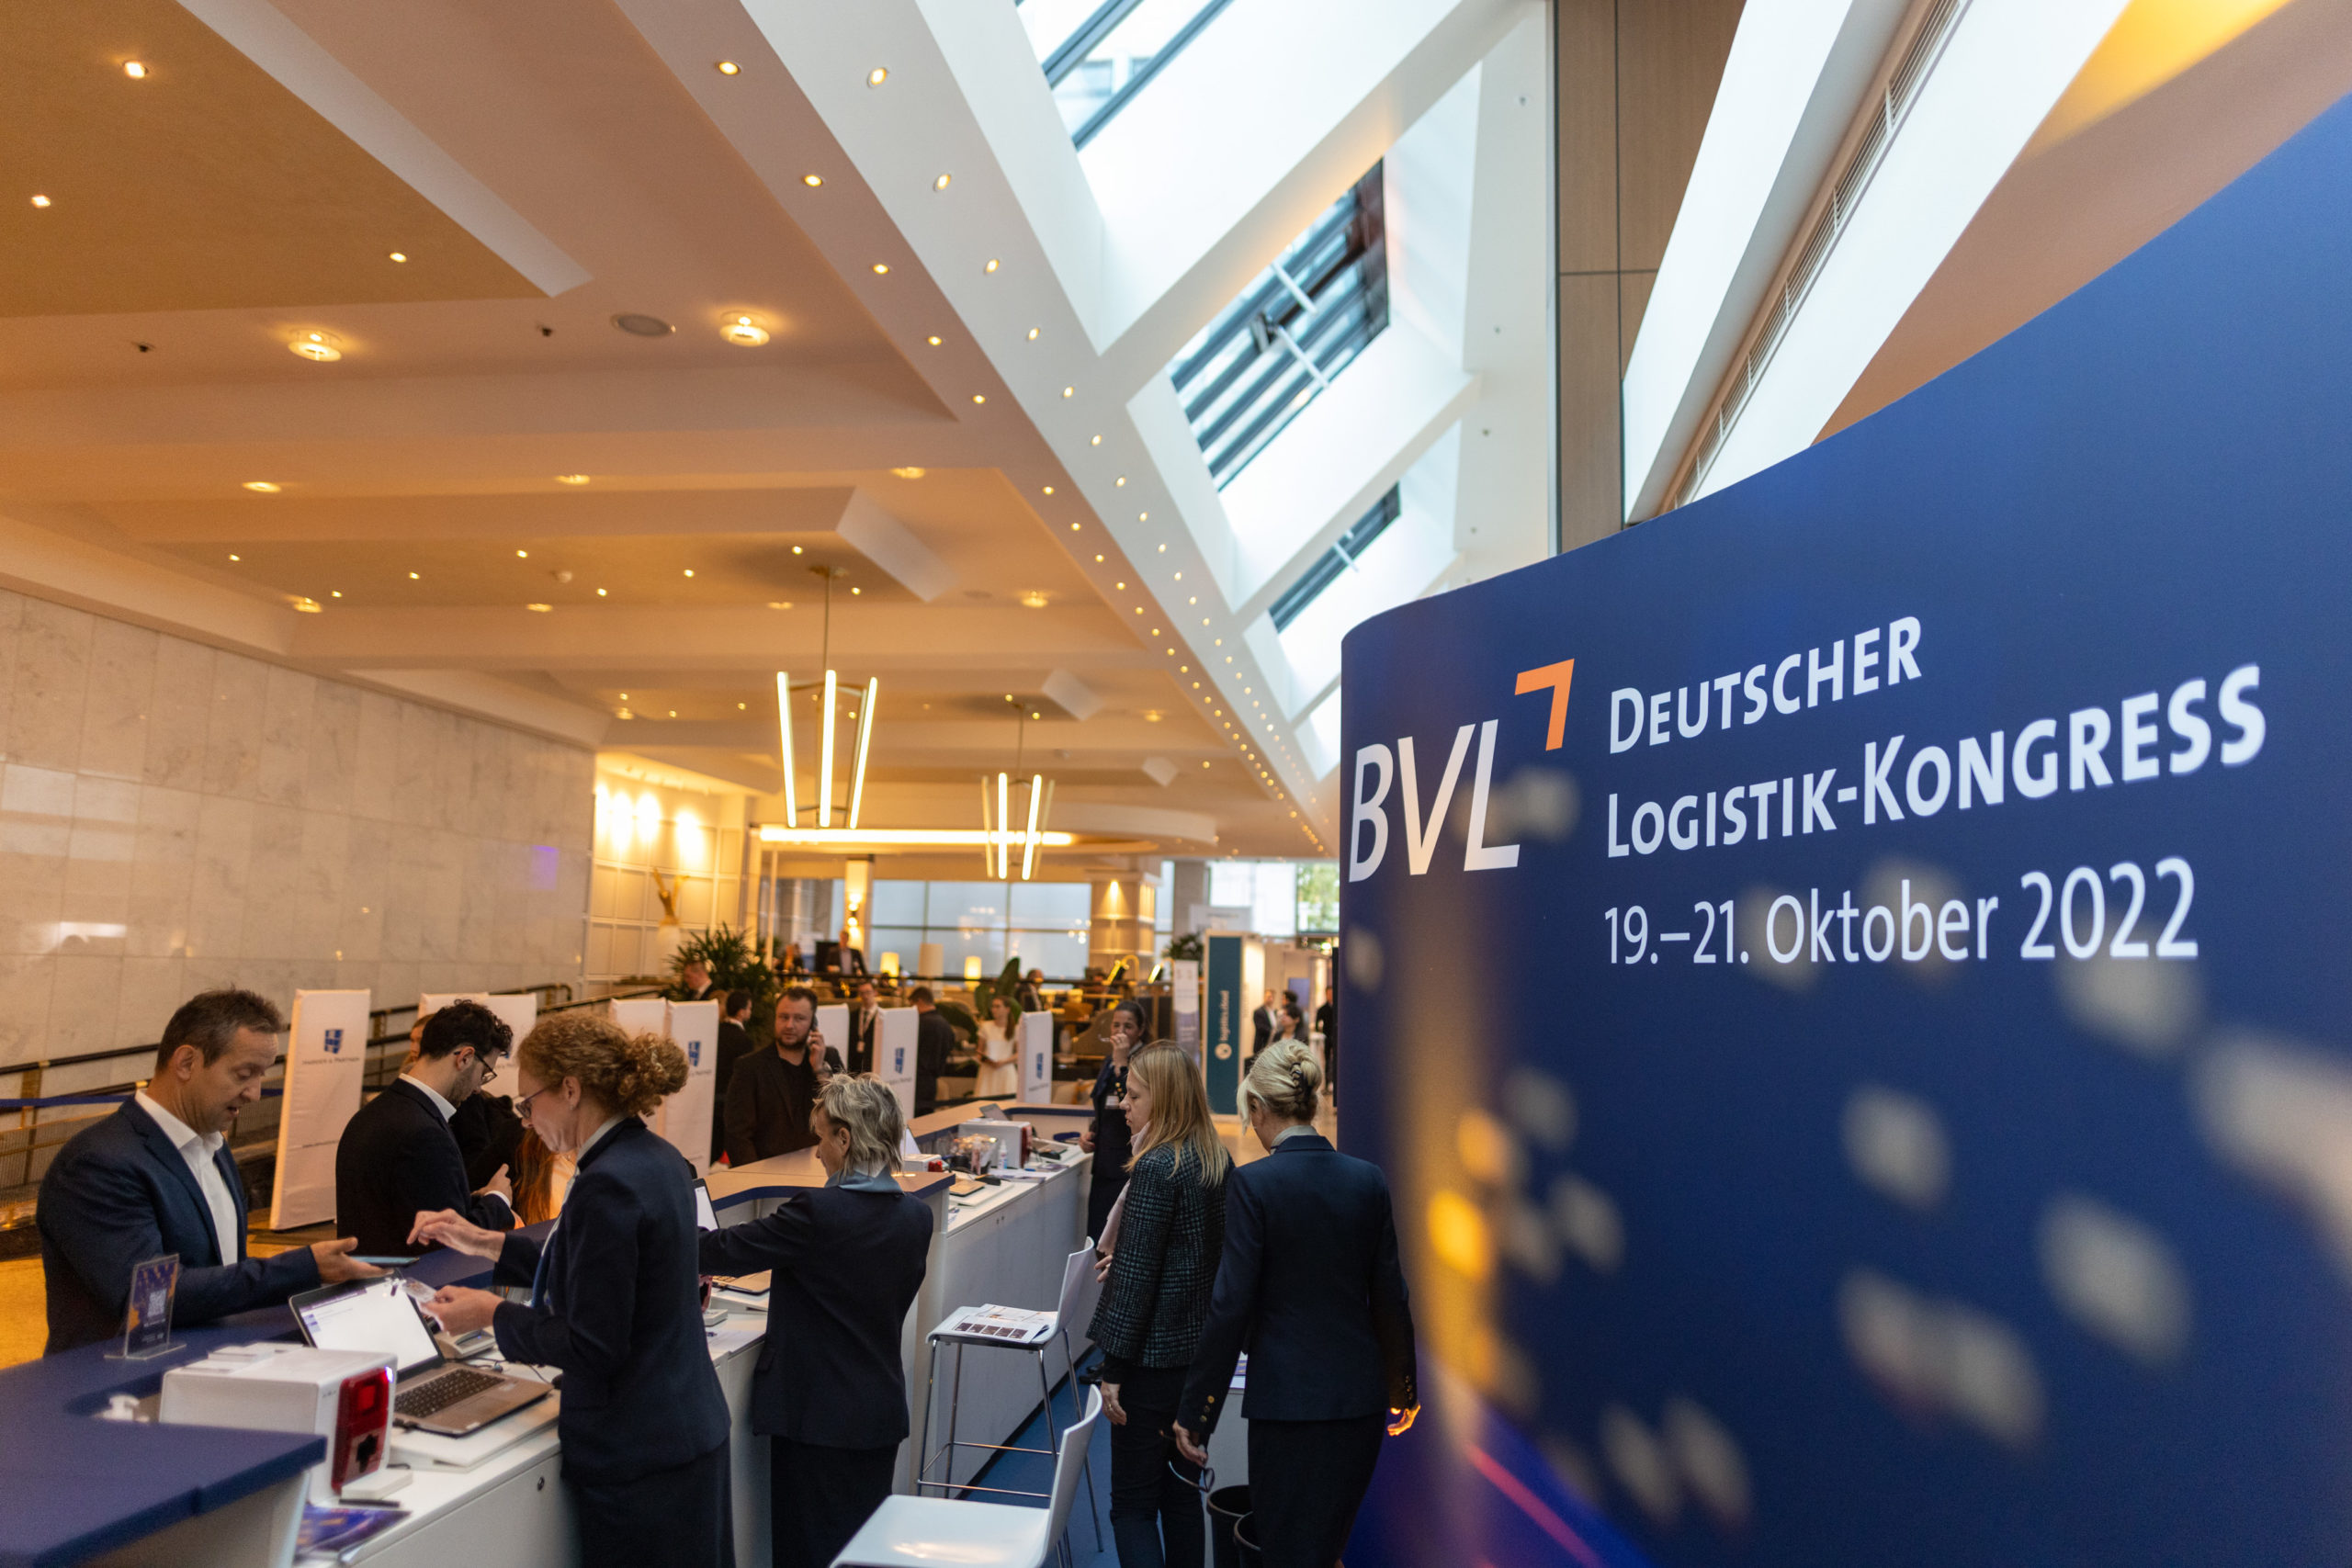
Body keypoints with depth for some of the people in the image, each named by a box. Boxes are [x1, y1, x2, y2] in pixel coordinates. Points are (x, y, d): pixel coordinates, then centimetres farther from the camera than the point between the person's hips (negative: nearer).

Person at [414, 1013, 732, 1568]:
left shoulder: (607, 1185, -23)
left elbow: (592, 1347, -21)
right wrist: (487, 1243, 21)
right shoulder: (657, 1158, 6)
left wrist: (493, 1313, -9)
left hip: (638, 1459, -9)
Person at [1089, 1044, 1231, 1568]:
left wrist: (1113, 1368, -14)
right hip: (1202, 1349, 8)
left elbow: (1137, 1273, -18)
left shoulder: (1157, 1167, -18)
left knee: (1133, 1502, 1)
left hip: (1155, 1353, -8)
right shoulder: (1219, 1161, 5)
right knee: (1182, 1493, 19)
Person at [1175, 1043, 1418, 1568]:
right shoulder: (1368, 1179, 0)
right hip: (1360, 1396, 5)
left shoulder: (1254, 1183, -14)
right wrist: (1403, 1390, 20)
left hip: (1286, 1396, -5)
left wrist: (1195, 1412, -5)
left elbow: (1231, 1305, -14)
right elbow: (1390, 1296, 6)